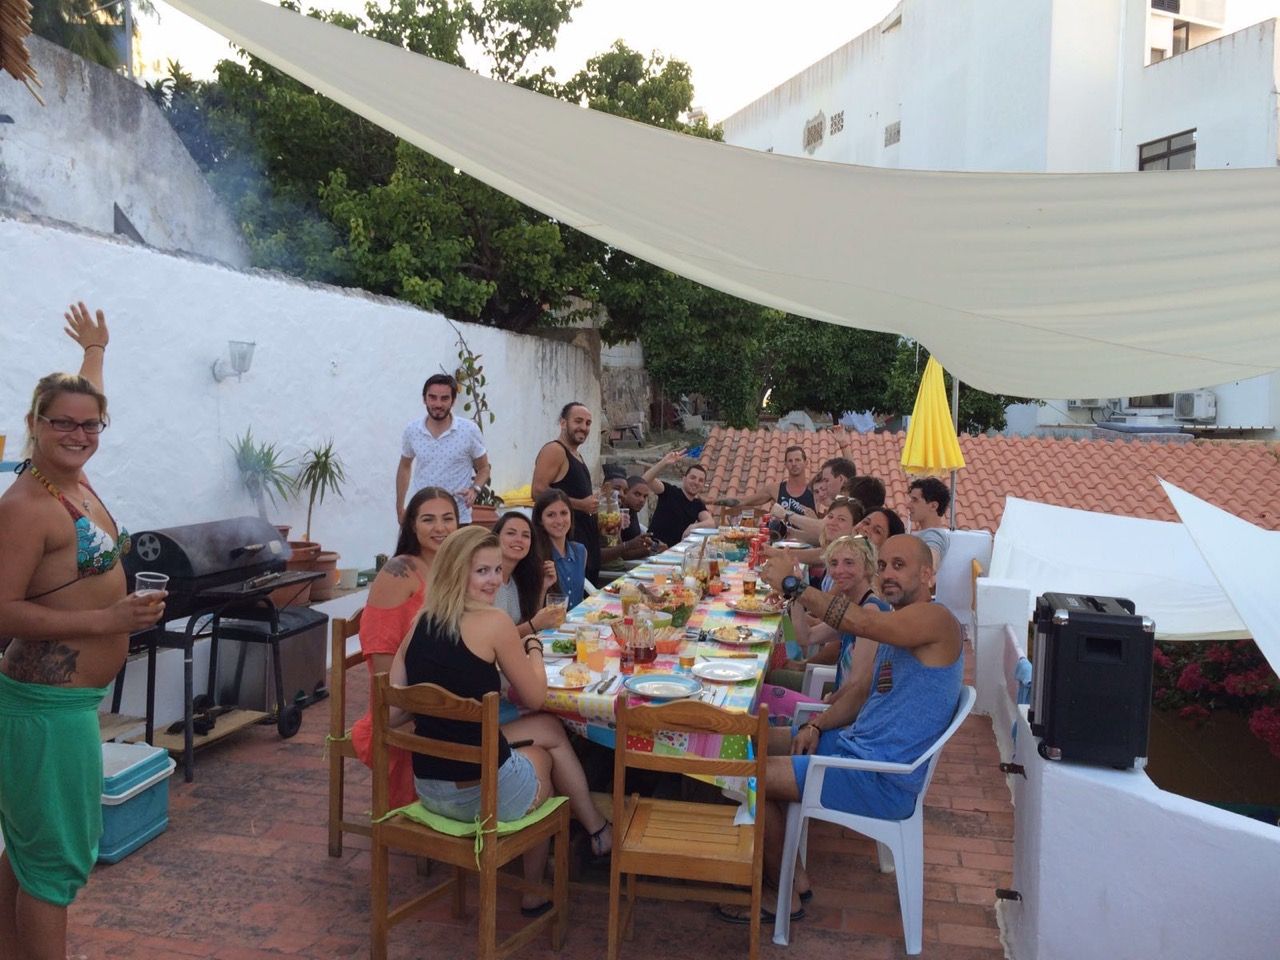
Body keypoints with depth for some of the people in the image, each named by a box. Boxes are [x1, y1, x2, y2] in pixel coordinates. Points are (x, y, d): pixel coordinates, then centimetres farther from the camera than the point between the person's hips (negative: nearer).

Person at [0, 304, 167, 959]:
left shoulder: (75, 480, 6)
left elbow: (83, 408, 27)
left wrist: (95, 349, 39)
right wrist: (110, 619, -23)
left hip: (69, 697, 9)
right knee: (58, 855, 0)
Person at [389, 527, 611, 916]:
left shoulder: (420, 623, 4)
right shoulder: (493, 622, -15)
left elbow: (393, 712, 6)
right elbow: (535, 695, -4)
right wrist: (534, 650, 17)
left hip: (428, 791, 6)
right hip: (484, 793, -6)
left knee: (550, 729, 25)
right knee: (545, 755, 29)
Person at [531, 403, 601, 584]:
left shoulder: (577, 456, 22)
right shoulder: (554, 451, -7)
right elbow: (538, 491, -19)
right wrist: (580, 504, -17)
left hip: (585, 537, 9)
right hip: (565, 537, -9)